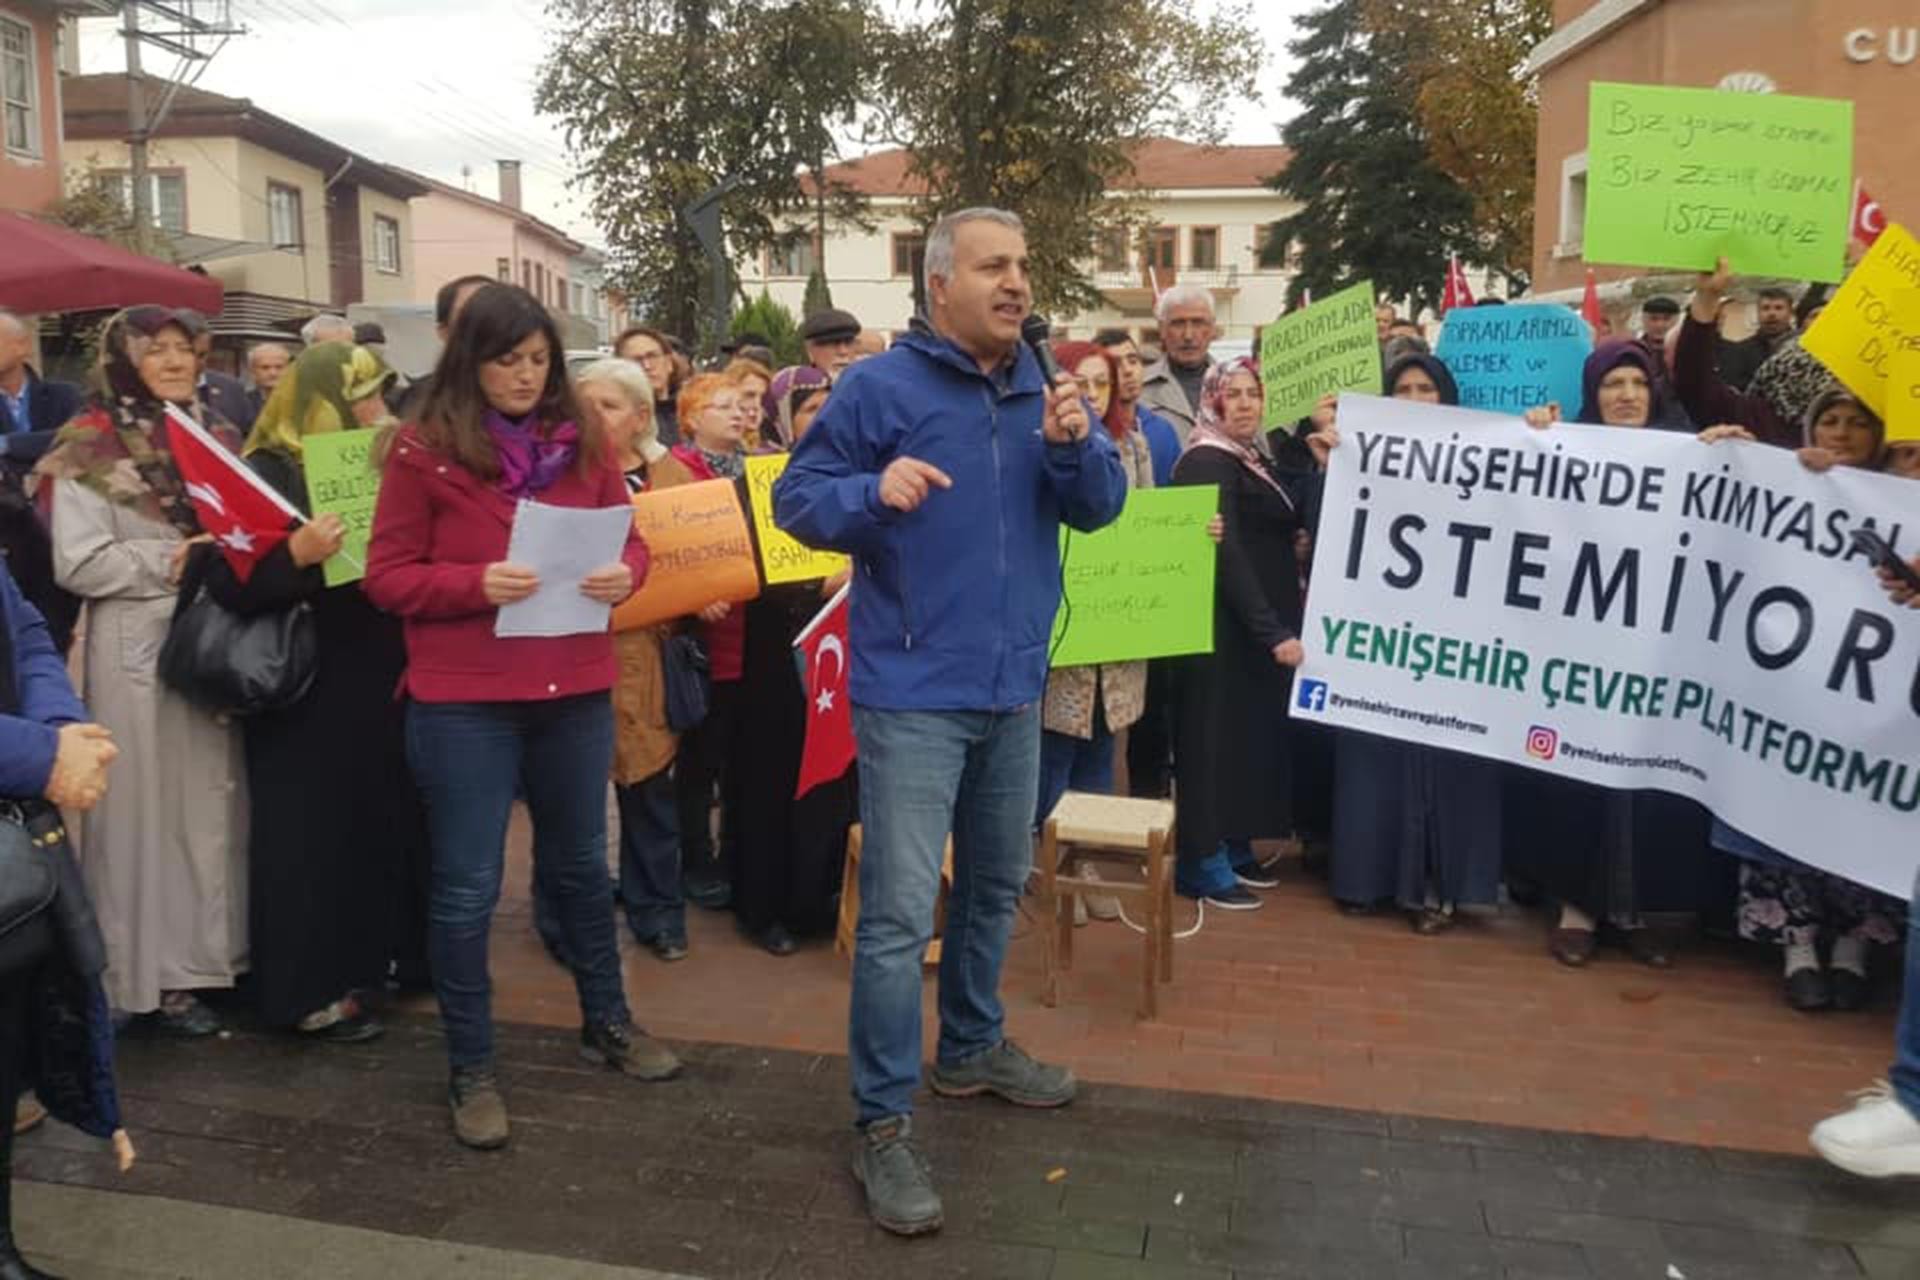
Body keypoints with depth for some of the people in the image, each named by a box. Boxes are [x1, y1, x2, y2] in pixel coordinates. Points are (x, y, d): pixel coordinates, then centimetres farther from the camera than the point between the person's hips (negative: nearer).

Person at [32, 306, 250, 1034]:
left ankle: (224, 949, 23)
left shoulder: (219, 436, 12)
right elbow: (78, 563, -11)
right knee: (152, 805, 1)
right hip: (140, 650, -5)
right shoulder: (92, 449, -6)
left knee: (220, 800, 11)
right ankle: (160, 973, 11)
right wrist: (170, 561, -19)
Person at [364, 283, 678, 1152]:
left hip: (575, 691, 4)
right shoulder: (423, 450, -6)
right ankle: (471, 1070, 20)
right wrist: (475, 584, -21)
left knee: (581, 864, 20)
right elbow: (386, 577, -5)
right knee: (467, 886, 4)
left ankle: (607, 1023, 39)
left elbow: (630, 538, 11)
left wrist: (624, 574, -11)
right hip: (462, 702, -4)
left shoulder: (584, 443, 5)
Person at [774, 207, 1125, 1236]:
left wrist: (1075, 445, -14)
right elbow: (796, 501, -8)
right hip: (913, 693, -6)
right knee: (899, 911, -7)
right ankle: (883, 1126, 5)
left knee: (996, 883, 20)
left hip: (1013, 688, 7)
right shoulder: (879, 386, -8)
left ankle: (972, 1045, 41)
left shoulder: (1043, 387, 9)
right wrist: (873, 490, -27)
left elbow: (1100, 507, 6)